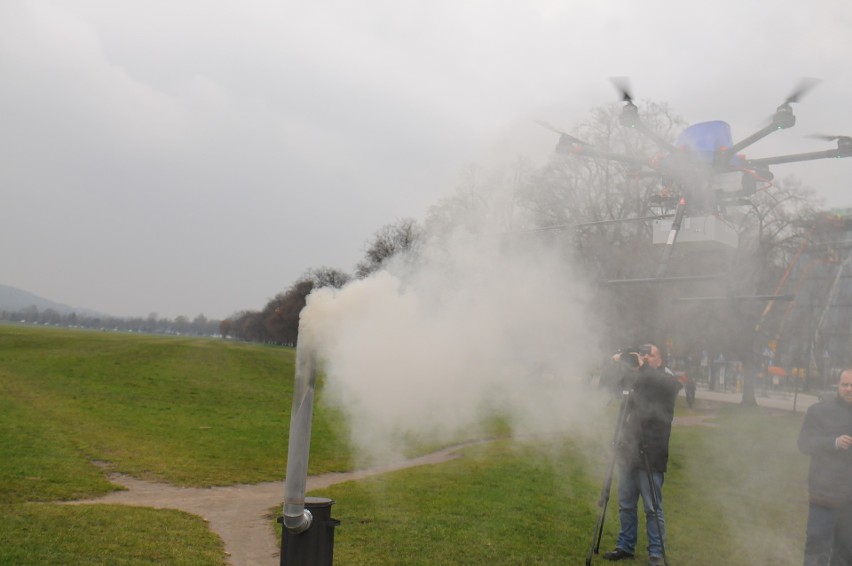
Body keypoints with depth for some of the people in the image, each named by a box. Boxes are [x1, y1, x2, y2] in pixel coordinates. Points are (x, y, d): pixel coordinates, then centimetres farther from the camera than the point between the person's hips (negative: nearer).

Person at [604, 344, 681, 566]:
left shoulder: (666, 382, -5)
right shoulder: (635, 381, 13)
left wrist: (643, 367, -16)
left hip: (650, 457, -6)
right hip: (629, 452, 6)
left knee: (653, 508, 2)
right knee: (626, 504, 13)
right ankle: (625, 546, 26)